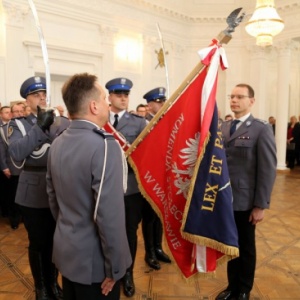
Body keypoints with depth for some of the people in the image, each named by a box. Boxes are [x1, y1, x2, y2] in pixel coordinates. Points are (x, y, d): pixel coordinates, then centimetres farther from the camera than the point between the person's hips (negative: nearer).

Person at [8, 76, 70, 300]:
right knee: (38, 243, 11)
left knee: (56, 241, 15)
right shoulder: (19, 125, 0)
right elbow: (16, 154, -18)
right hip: (33, 194, -1)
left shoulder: (63, 122, 4)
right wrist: (39, 127, -24)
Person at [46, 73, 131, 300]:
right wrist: (115, 267, -15)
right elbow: (110, 215, -27)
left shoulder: (58, 144, 0)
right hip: (94, 260, -7)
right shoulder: (105, 146, -25)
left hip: (65, 251, 7)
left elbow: (53, 197, 10)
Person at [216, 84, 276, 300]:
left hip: (245, 202, -4)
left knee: (246, 248, 15)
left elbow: (268, 170, -12)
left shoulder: (262, 129, -9)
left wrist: (260, 205, -13)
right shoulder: (223, 128, 8)